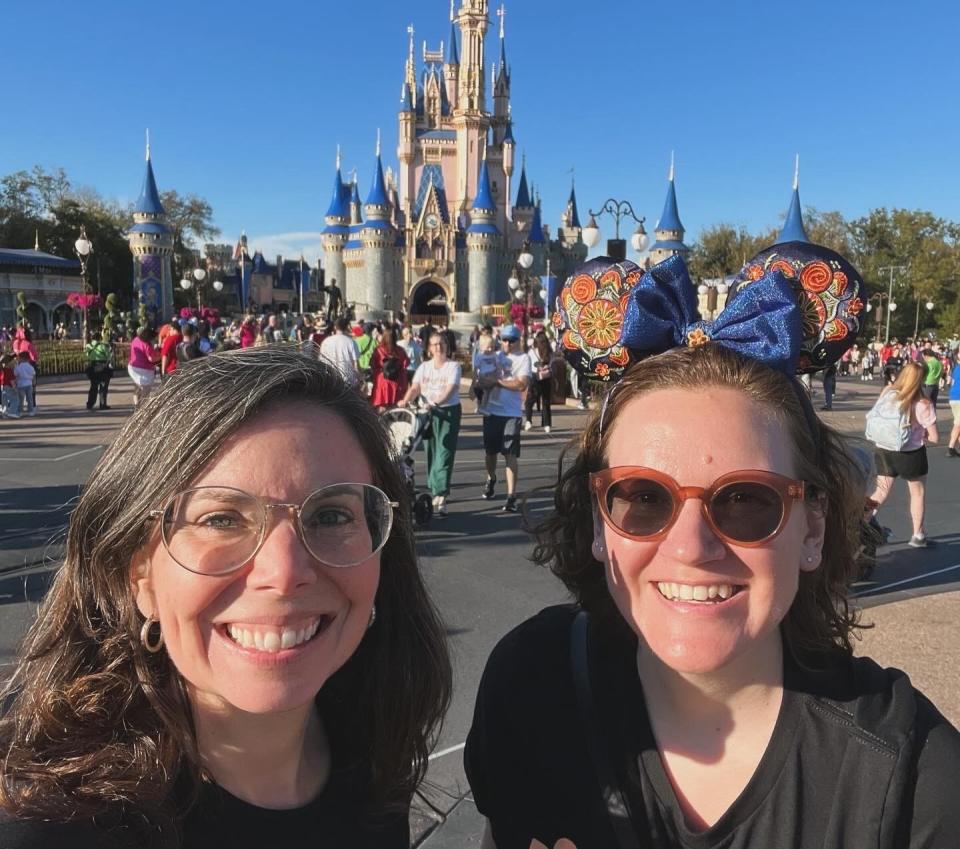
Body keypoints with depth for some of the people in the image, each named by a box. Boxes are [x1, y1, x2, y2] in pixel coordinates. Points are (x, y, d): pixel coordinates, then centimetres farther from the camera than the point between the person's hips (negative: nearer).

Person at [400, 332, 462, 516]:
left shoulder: (453, 366, -2)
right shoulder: (424, 366, 11)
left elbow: (450, 390, -16)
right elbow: (415, 388, 2)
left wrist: (435, 403, -32)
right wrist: (405, 401, -18)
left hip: (449, 412, -4)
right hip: (428, 413, 4)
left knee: (444, 453, -11)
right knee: (431, 452, 8)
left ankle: (441, 496, -15)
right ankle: (435, 491, 18)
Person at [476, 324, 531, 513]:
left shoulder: (523, 358, -2)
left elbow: (522, 384, -16)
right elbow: (482, 382, 11)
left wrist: (497, 381, -17)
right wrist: (481, 384, -12)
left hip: (512, 413, -4)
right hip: (491, 410, 4)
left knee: (511, 455, -7)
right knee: (490, 451, 15)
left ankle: (511, 496, -4)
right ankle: (491, 479, 43)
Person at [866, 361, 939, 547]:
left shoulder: (886, 393, -8)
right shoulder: (923, 405, -18)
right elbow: (934, 438, -12)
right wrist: (922, 434, 7)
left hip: (884, 451, 4)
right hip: (911, 455, -3)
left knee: (881, 493, 16)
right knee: (918, 494, 18)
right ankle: (918, 536, 30)